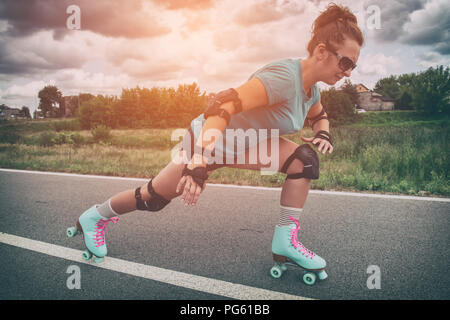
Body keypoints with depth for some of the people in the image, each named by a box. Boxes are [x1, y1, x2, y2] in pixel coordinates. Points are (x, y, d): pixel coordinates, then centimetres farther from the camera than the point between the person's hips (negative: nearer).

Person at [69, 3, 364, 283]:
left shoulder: (311, 88, -3)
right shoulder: (283, 78, -32)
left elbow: (319, 115, 21)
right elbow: (223, 105, -40)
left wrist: (323, 133, -3)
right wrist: (199, 163, -47)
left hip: (243, 142, 8)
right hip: (209, 140, -8)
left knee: (305, 159, -10)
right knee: (155, 197, 3)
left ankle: (286, 243, -5)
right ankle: (95, 216, 30)